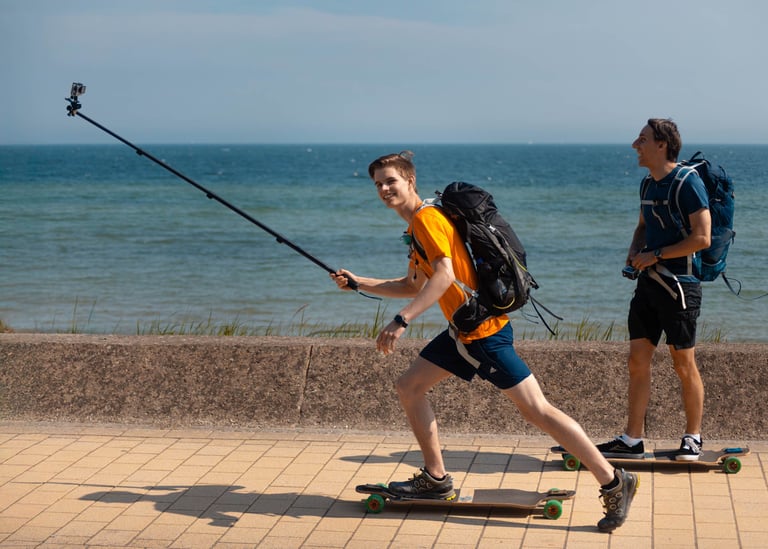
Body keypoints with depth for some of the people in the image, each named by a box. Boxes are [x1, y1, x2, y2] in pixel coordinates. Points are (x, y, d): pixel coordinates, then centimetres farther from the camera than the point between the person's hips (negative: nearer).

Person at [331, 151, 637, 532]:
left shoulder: (427, 218, -13)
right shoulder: (417, 227, 17)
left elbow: (444, 275, -27)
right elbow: (414, 286, 27)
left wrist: (401, 321, -32)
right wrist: (358, 283, 23)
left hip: (483, 330, -10)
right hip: (462, 331, 10)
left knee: (536, 410, -10)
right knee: (410, 387, 13)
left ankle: (614, 483, -6)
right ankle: (436, 481, 20)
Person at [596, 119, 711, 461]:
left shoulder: (688, 182, -12)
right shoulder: (648, 184, 13)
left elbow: (701, 238, -17)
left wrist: (656, 255, -14)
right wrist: (635, 250, 8)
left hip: (678, 283, -8)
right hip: (649, 282, 8)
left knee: (684, 365, 1)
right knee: (637, 361, 5)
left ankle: (693, 439, 14)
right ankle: (631, 441, 10)